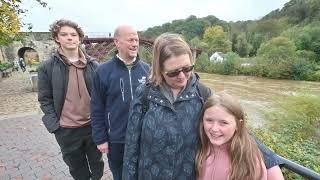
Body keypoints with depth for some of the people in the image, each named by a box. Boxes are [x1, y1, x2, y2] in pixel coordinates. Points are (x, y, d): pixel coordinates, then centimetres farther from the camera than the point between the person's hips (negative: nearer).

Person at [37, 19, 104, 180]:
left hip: (93, 125, 1)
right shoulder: (47, 67, -4)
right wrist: (54, 125, -9)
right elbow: (45, 99, -3)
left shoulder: (93, 65, 0)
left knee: (97, 162, 21)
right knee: (77, 167, 20)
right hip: (66, 130, 0)